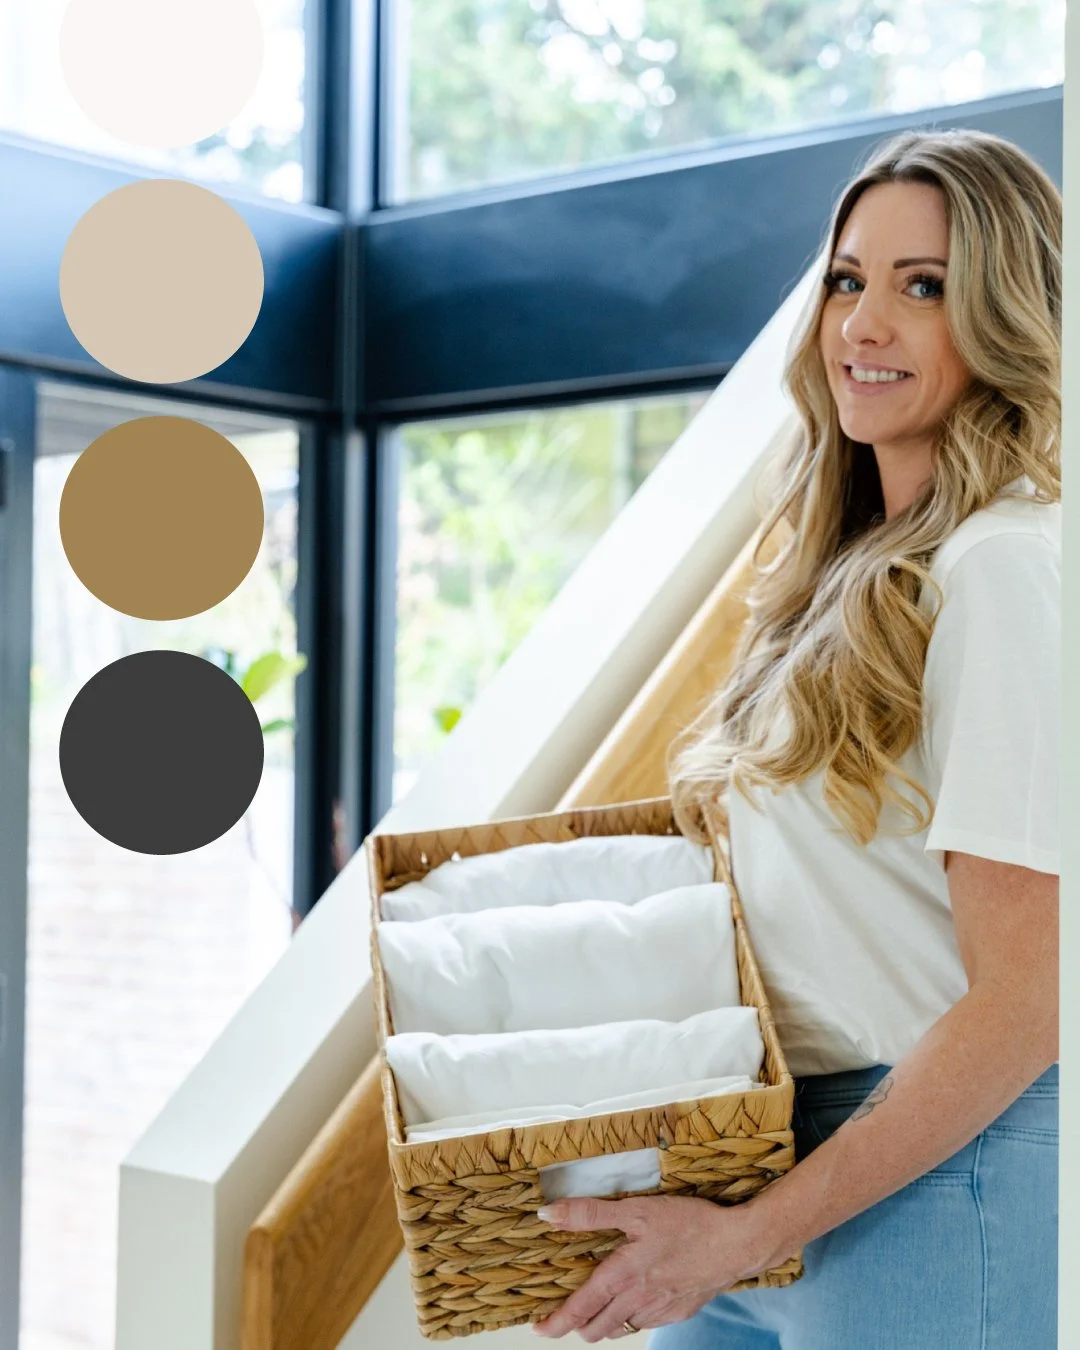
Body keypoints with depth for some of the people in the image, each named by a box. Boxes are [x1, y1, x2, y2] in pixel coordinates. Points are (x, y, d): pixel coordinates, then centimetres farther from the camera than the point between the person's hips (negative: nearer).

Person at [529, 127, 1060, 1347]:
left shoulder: (1005, 569, -15)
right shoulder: (859, 565, 11)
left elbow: (1024, 1001, -19)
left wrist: (755, 1229, -18)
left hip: (931, 1167, -7)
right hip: (780, 1151, 7)